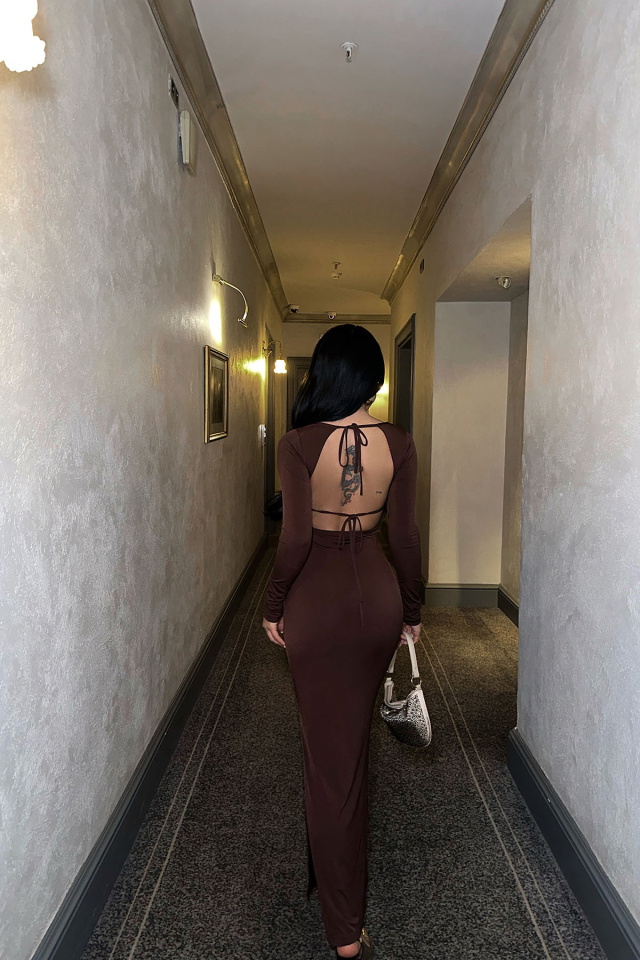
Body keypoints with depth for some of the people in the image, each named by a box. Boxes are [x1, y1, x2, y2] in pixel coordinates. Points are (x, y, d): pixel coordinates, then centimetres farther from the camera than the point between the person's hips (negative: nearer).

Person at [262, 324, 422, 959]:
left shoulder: (298, 445, -15)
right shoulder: (398, 444, -5)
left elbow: (295, 539, -16)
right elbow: (404, 536, -2)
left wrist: (272, 607, -1)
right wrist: (411, 608, 10)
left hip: (317, 598, -4)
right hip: (378, 593, 4)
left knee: (328, 751, 8)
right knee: (354, 739, 24)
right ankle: (334, 871, 48)